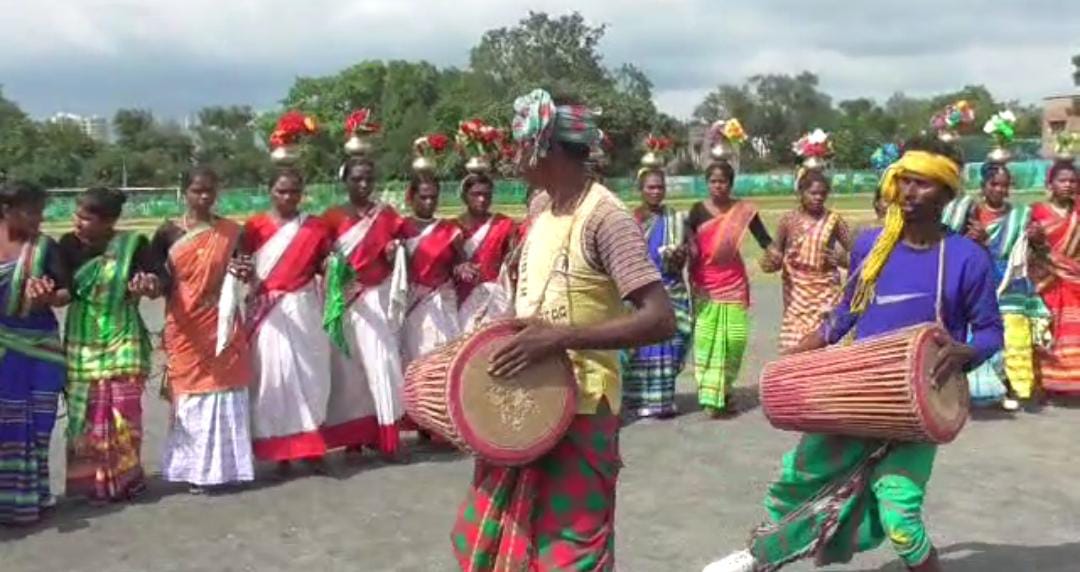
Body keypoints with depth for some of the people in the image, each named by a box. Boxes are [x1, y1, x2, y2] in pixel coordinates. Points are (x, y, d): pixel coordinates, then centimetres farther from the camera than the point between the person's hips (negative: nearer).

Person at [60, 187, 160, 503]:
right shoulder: (69, 245, -3)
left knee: (123, 412, 2)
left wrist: (149, 284, -36)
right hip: (81, 342, 2)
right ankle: (91, 479, 19)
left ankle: (125, 477, 18)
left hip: (122, 340, -2)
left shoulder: (133, 244, -9)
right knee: (86, 413, 6)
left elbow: (160, 281, -13)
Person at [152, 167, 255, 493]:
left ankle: (225, 464, 15)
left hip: (222, 325, 1)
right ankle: (195, 468, 13)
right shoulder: (168, 233, 0)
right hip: (184, 330, -1)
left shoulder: (231, 232, 3)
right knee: (190, 397, 4)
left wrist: (246, 274, -13)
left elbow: (238, 275, 9)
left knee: (224, 394, 4)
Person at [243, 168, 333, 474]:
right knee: (273, 374, 0)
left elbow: (324, 265, 13)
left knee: (309, 373, 3)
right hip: (268, 312, -1)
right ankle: (280, 450, 9)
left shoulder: (315, 227, 7)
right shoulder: (254, 226, 2)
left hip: (304, 309, 2)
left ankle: (311, 447, 13)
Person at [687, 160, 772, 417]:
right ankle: (711, 395, -2)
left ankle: (723, 389, 21)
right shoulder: (698, 210, 0)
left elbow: (764, 238, -3)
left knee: (734, 337, 0)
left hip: (734, 282, 1)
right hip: (705, 283, -1)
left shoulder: (744, 210, 1)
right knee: (706, 337, -6)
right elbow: (687, 244, 0)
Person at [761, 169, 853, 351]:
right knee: (795, 344, -1)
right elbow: (776, 253, 10)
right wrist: (771, 261, -12)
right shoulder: (789, 220, 1)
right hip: (796, 292, 1)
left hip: (825, 292, -1)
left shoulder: (834, 220, -1)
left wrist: (840, 258, -19)